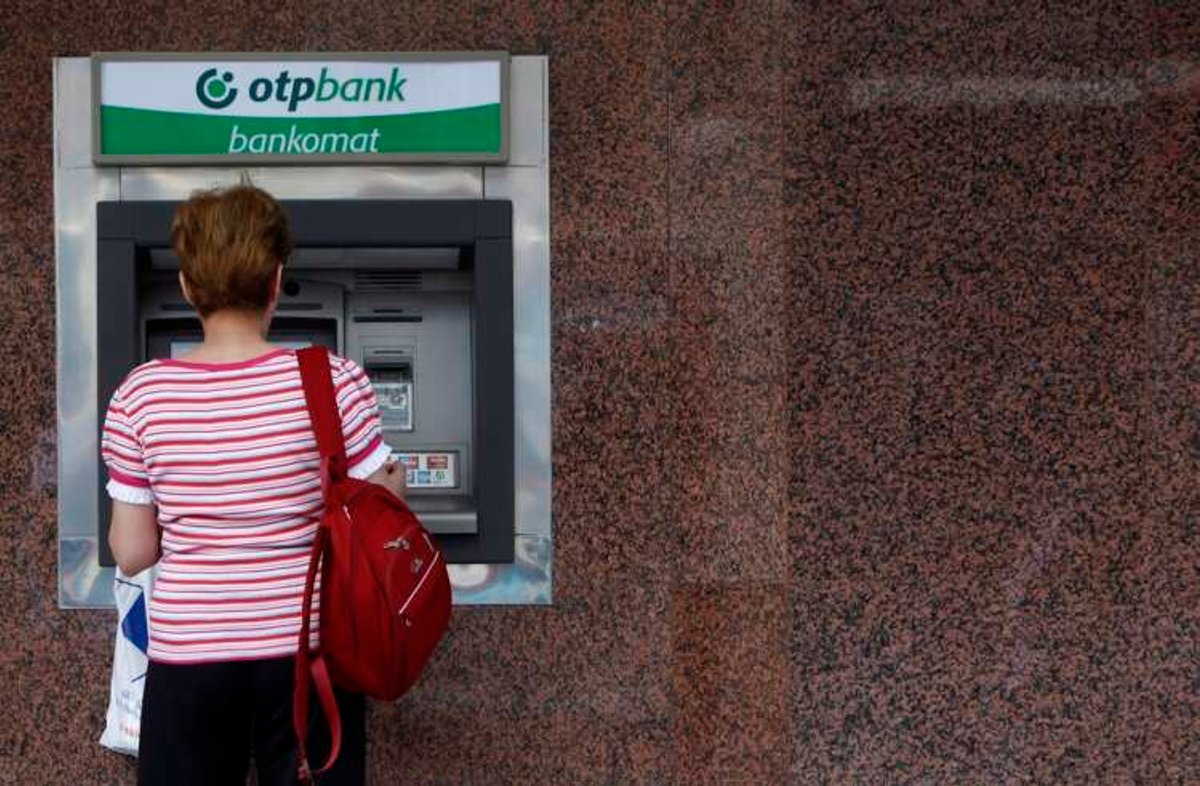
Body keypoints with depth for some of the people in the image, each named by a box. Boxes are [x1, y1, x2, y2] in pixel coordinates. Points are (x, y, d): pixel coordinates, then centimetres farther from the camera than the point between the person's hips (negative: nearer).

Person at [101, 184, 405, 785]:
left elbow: (132, 554, -1)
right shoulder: (333, 381, -11)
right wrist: (394, 486, 17)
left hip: (189, 656, 1)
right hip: (307, 651, 0)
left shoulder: (141, 395, -7)